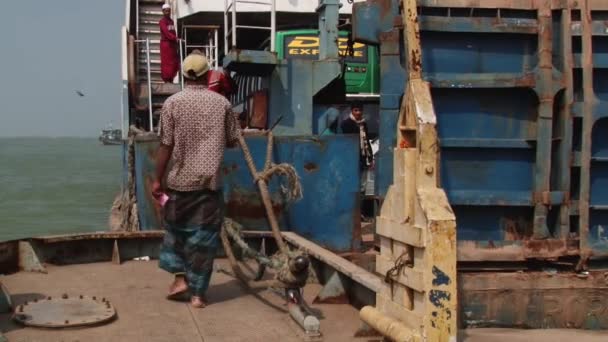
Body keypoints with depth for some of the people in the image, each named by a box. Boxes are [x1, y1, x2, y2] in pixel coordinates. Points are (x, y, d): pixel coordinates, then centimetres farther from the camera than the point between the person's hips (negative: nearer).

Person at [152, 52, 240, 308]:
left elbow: (166, 145, -6)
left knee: (177, 229, 20)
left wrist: (158, 179, 2)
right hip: (210, 181, 1)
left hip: (180, 180, 0)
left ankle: (180, 277, 13)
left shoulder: (173, 103, -5)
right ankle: (198, 293, 8)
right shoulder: (222, 103, -1)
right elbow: (232, 141, 8)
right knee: (204, 236, 6)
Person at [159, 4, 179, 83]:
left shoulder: (171, 21, 16)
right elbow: (166, 33, -20)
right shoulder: (162, 21, -8)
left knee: (174, 62, 6)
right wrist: (175, 38, -29)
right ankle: (166, 79, -1)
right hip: (165, 43, -7)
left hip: (172, 44, 7)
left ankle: (171, 79, 15)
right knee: (166, 62, -6)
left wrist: (176, 42, 8)